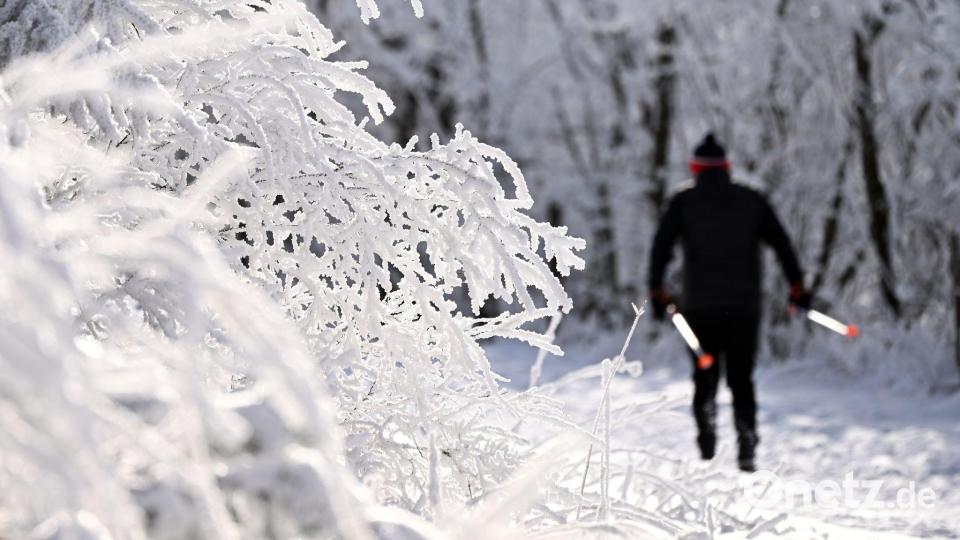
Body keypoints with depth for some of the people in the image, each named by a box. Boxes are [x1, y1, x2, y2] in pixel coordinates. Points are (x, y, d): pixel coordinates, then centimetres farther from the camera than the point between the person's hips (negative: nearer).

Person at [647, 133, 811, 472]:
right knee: (741, 379, 7)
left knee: (705, 376, 10)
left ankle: (707, 431, -13)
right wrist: (797, 286, 9)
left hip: (700, 306, -1)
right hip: (745, 305, 1)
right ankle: (747, 450, -6)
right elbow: (781, 243, 4)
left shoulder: (684, 201, 3)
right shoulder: (751, 200, 8)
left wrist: (657, 291, 4)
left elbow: (661, 246, -2)